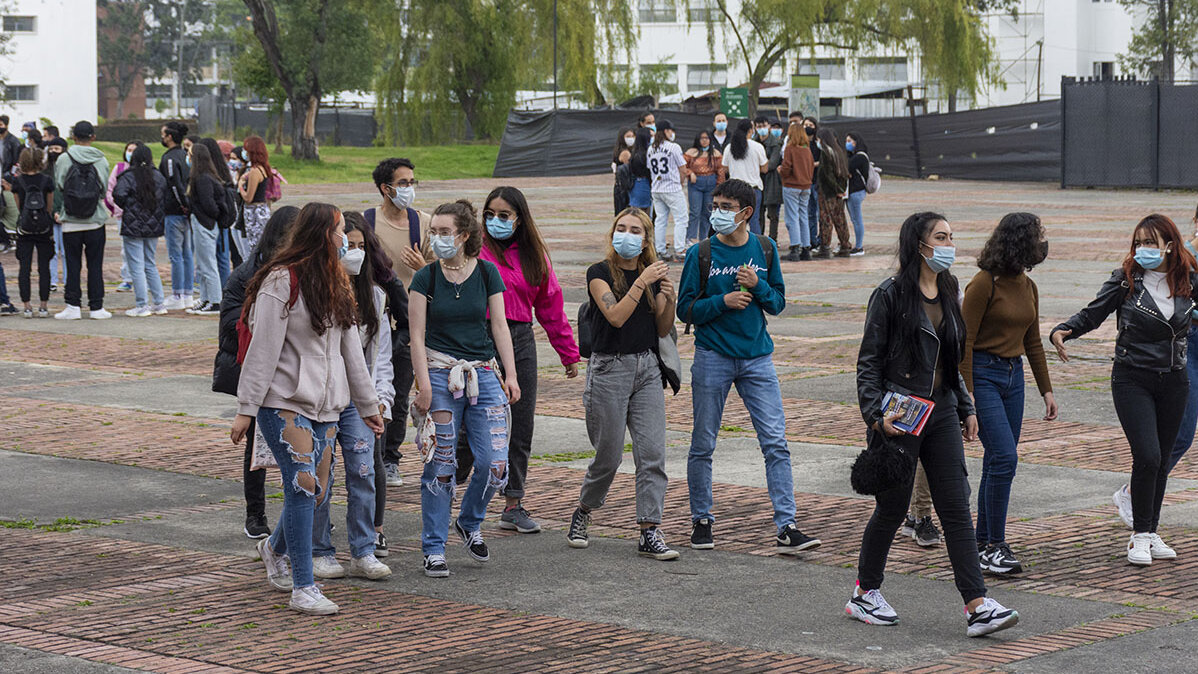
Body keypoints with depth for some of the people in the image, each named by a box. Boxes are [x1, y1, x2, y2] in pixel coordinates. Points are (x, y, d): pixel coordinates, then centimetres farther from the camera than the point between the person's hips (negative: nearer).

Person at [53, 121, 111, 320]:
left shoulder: (64, 159, -6)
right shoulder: (101, 160, -4)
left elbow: (58, 186, 1)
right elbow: (105, 190, 0)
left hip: (71, 222, 0)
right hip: (95, 221, 0)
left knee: (73, 265, 5)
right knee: (95, 265, 6)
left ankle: (73, 306, 3)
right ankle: (96, 306, 7)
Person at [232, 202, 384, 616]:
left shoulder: (335, 285, 15)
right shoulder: (282, 282, -11)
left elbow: (350, 348, 21)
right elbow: (263, 350, -13)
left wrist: (368, 404, 23)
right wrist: (246, 409, -15)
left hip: (325, 405, 8)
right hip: (284, 403, -8)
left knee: (318, 491, 7)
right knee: (303, 486, -14)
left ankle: (275, 548, 37)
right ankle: (303, 589, -9)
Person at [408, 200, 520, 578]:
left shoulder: (487, 273, 5)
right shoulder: (426, 278, -1)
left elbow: (500, 326, 6)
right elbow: (417, 337, -3)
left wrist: (510, 374, -1)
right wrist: (424, 384, -11)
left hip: (483, 373, 2)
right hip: (440, 373, -2)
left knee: (496, 466, -5)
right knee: (440, 465, -2)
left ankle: (469, 523, 23)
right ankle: (433, 550, 8)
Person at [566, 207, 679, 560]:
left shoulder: (653, 273, 8)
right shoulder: (600, 273, -6)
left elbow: (663, 330, 9)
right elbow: (616, 316, -20)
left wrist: (670, 300, -8)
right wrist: (643, 282, -23)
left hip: (647, 368, 4)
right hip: (609, 368, -4)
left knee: (652, 452, -5)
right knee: (608, 457, 1)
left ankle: (649, 533, -4)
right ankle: (582, 513, 28)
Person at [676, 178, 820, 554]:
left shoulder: (765, 250, 6)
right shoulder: (701, 254, -2)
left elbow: (778, 303, 10)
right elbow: (685, 309, -1)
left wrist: (758, 286, -9)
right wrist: (722, 301, -16)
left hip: (757, 357, 2)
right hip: (712, 357, -2)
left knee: (775, 442, -5)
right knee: (703, 444, 5)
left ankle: (787, 528, -5)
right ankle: (701, 520, 20)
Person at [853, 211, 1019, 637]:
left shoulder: (947, 291, 12)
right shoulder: (891, 295, -9)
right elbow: (869, 362, -9)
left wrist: (966, 409, 18)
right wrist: (876, 415, -18)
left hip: (941, 413, 6)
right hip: (900, 417, -6)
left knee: (957, 509, -1)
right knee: (892, 507, 4)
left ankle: (977, 606, -6)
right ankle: (865, 594, 22)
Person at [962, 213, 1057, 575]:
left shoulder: (1028, 287, 10)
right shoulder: (985, 283, -13)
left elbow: (1032, 342, 19)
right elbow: (964, 341, -14)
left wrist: (1046, 390, 17)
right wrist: (966, 393, -18)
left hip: (1013, 375, 8)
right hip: (982, 373, -8)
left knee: (998, 462, 8)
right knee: (1004, 457, -15)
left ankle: (982, 543, 15)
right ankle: (994, 547, -9)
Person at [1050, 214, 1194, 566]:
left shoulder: (1187, 281, 2)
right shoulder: (1125, 280, -5)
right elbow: (1092, 314, -2)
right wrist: (1062, 331, -18)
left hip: (1174, 381, 3)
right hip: (1133, 379, -3)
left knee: (1162, 459, 8)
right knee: (1147, 456, -14)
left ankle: (1151, 533, 20)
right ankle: (1140, 535, -2)